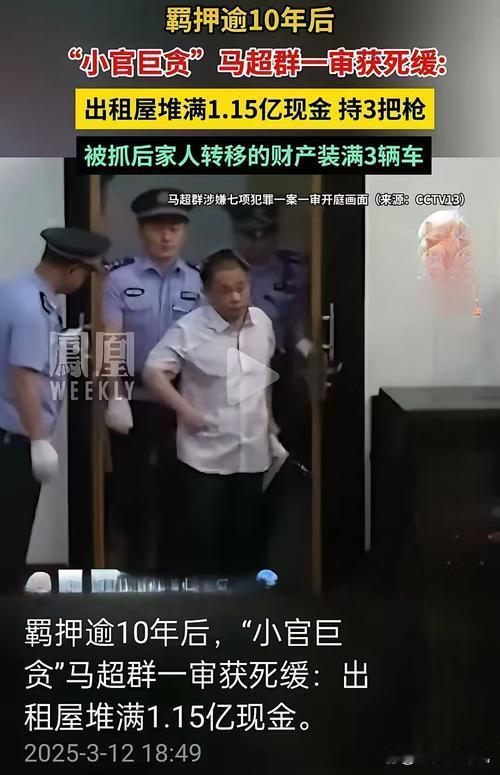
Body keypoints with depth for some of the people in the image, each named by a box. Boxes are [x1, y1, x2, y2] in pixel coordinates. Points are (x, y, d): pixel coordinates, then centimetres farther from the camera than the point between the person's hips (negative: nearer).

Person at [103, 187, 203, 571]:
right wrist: (116, 398, -17)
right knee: (130, 489, 8)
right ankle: (134, 562, 27)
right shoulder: (120, 278, -7)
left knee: (176, 490, 13)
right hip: (134, 401, -2)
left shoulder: (198, 282, 0)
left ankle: (168, 565, 30)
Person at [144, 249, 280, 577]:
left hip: (251, 450, 5)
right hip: (205, 452, -4)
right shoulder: (189, 329, -14)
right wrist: (184, 409, -19)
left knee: (247, 530, 15)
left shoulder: (263, 322, 2)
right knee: (201, 532, 1)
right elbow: (154, 371, -12)